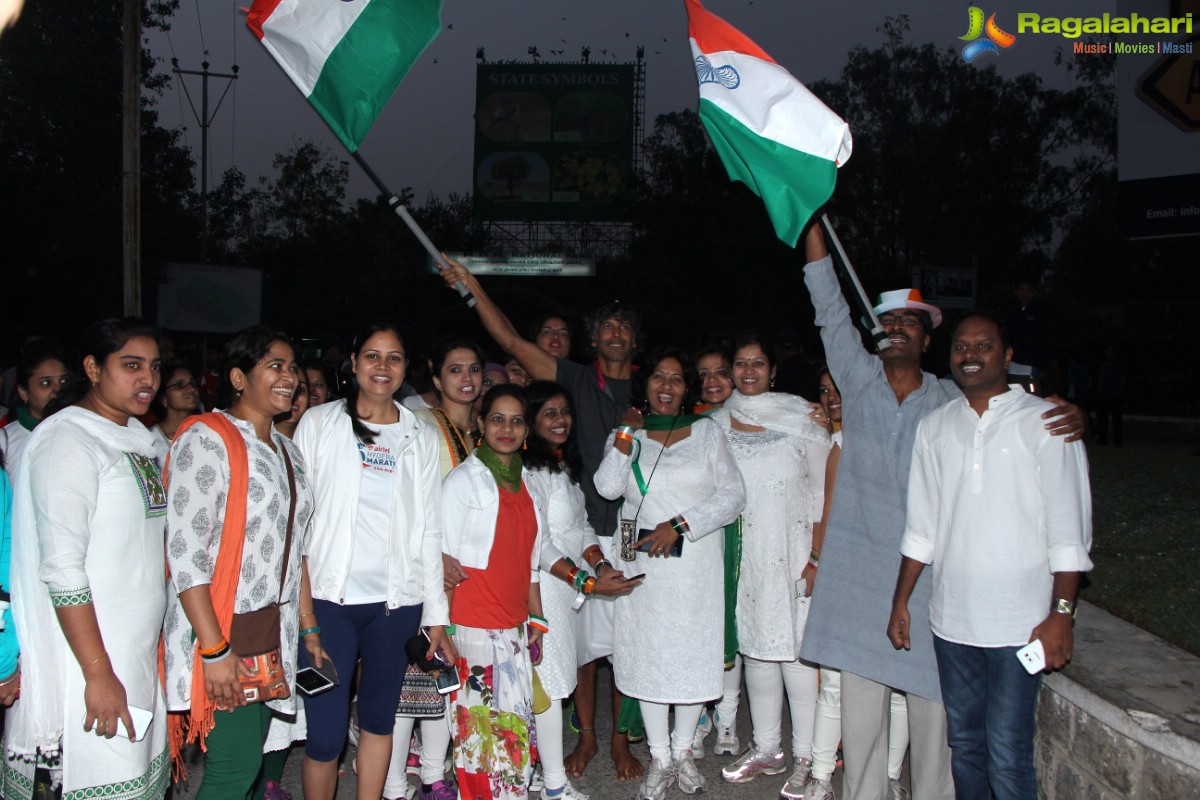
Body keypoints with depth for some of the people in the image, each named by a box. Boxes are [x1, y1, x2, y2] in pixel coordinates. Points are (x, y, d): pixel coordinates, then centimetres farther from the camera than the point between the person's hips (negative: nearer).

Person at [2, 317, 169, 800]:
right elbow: (62, 570, -19)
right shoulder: (68, 440, -13)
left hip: (141, 659, 8)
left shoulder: (139, 439, 12)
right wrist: (99, 673, -20)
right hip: (90, 658, -8)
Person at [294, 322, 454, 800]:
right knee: (324, 736, -1)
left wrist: (436, 614, 6)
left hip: (396, 603, 2)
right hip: (328, 598, -2)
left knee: (380, 719, 13)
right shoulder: (318, 423, 4)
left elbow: (428, 528, 9)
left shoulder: (421, 438, 9)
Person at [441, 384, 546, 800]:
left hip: (515, 626, 6)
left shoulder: (527, 484, 12)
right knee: (481, 727, -2)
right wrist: (445, 628, -12)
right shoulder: (463, 480, -6)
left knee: (518, 724, 8)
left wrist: (536, 622, 13)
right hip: (474, 625, -6)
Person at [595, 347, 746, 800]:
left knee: (693, 652, 4)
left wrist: (679, 524, -12)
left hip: (696, 562, 0)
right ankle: (659, 758, 18)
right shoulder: (626, 435, 8)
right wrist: (628, 434, -8)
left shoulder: (707, 432, 6)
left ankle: (683, 751, 23)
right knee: (647, 653, 4)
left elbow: (732, 495, -3)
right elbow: (608, 487, -10)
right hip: (642, 562, 1)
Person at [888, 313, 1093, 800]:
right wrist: (901, 601, 13)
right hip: (950, 618, 4)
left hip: (1019, 622, -4)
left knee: (1008, 757, -4)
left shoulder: (1044, 422, -2)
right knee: (964, 743, 13)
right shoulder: (934, 427, 10)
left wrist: (1061, 613, -10)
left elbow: (1068, 528, -4)